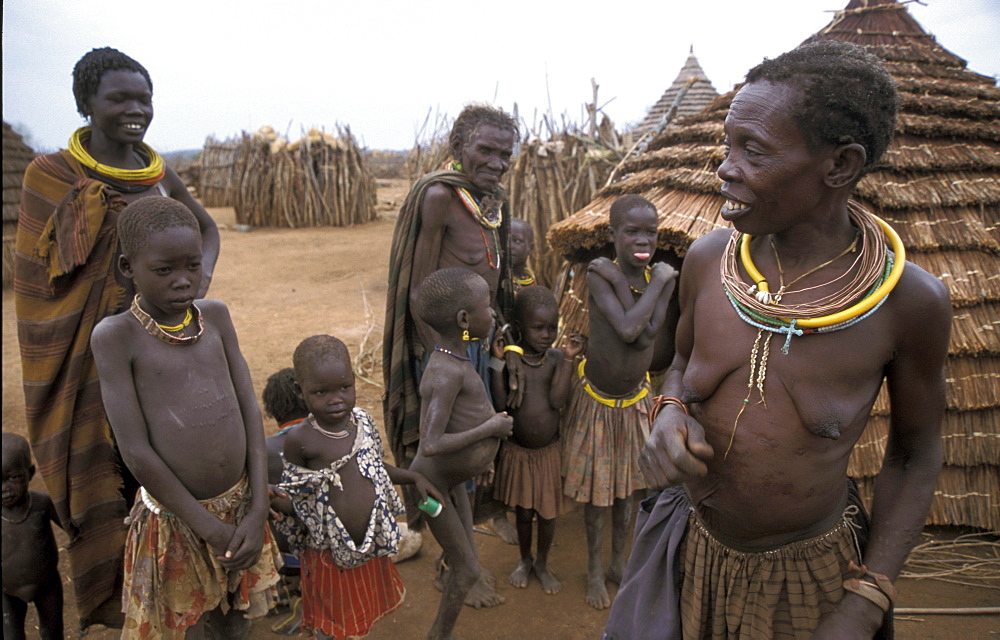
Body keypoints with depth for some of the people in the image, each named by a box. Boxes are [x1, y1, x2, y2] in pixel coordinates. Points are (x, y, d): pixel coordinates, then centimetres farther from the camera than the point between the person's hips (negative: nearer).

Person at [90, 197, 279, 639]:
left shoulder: (215, 315, -1)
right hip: (176, 518, -3)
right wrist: (212, 528, -13)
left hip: (240, 506, 4)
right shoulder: (116, 336, -13)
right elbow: (135, 450, -15)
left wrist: (257, 511, -8)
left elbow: (249, 409, -2)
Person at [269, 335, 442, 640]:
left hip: (372, 545, 5)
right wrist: (268, 500, -32)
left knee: (364, 614, 25)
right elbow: (297, 501, -13)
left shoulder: (362, 419, -7)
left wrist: (413, 477, -3)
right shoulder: (300, 440, -21)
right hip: (331, 553, -4)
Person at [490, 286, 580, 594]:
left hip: (549, 451, 1)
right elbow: (500, 404, -21)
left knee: (547, 512, 13)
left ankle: (542, 563, 38)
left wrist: (568, 360, -21)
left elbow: (557, 401, -19)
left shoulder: (556, 358, -8)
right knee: (523, 511, 15)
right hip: (516, 450, -1)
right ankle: (525, 560, 41)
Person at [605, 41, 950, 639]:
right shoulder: (708, 259, -11)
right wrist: (671, 412, -15)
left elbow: (916, 456, -5)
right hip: (694, 553, 3)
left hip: (811, 578, -2)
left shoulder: (911, 299, -18)